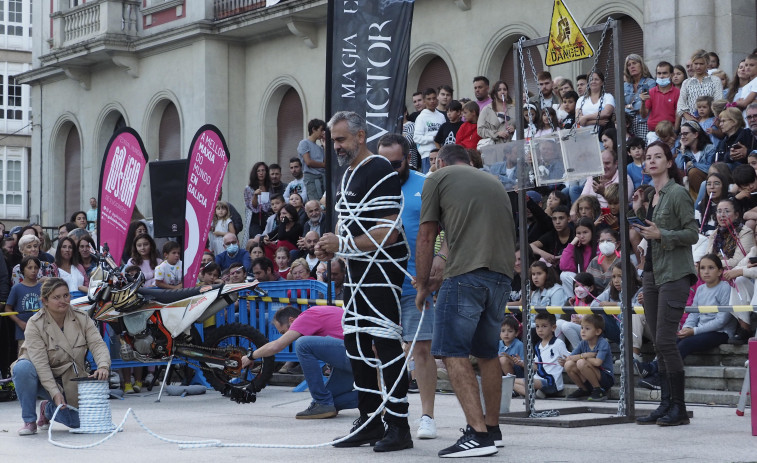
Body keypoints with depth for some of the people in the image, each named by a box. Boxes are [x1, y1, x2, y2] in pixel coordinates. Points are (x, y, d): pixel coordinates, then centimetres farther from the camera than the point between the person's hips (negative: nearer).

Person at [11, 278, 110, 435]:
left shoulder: (82, 319, -6)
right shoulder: (35, 324, -18)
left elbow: (98, 345, -16)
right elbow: (39, 362, -25)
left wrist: (103, 366, -39)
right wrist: (55, 393, -34)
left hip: (70, 380, 3)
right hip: (42, 378, -3)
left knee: (78, 421, -14)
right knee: (23, 367, -36)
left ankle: (48, 409, 22)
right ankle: (29, 421, -17)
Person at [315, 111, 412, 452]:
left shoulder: (381, 173, -14)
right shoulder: (348, 175, 16)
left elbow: (388, 233, -21)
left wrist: (342, 245, -19)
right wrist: (330, 247, 6)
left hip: (382, 274, -10)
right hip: (356, 276, 10)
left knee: (387, 348, -8)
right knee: (356, 347, 12)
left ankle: (398, 427, -2)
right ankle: (370, 422, 21)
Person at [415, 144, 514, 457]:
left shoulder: (438, 178, 10)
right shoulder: (493, 182, 27)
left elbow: (426, 237, 6)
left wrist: (422, 285, 16)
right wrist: (443, 279, 34)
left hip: (467, 275, -7)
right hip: (503, 275, 7)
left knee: (452, 352, -6)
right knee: (487, 352, 19)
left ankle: (478, 434, -16)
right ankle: (492, 428, 27)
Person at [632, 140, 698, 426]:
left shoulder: (678, 193, -7)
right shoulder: (651, 196, 17)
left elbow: (692, 233, -12)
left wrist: (660, 235, -20)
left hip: (674, 274, -8)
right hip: (652, 272, 8)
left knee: (665, 341, -12)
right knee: (659, 344, 6)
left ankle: (679, 408, -6)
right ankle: (666, 404, 10)